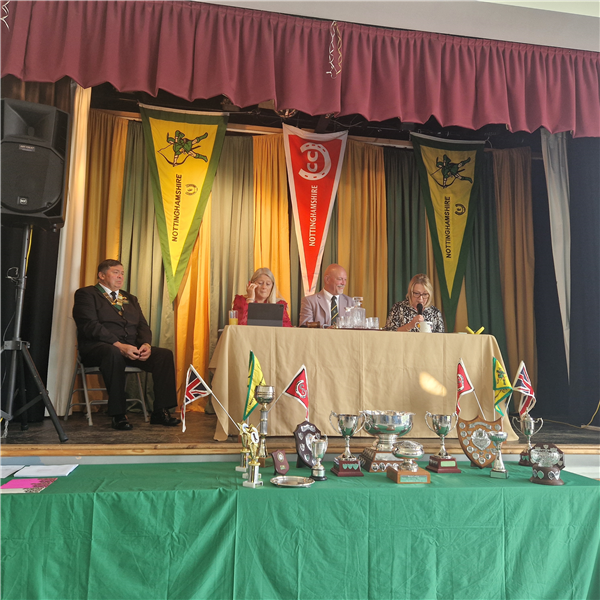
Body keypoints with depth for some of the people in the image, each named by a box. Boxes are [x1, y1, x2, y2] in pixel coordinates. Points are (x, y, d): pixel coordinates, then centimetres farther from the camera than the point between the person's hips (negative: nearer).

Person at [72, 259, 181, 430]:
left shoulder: (131, 299, 26)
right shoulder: (86, 294, 5)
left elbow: (143, 326, 15)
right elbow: (90, 326, -11)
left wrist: (146, 344, -9)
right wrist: (119, 345, -23)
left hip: (131, 348, 6)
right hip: (98, 347, -5)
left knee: (165, 354, -19)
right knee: (114, 353, -40)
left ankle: (160, 413, -18)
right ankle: (118, 415, -30)